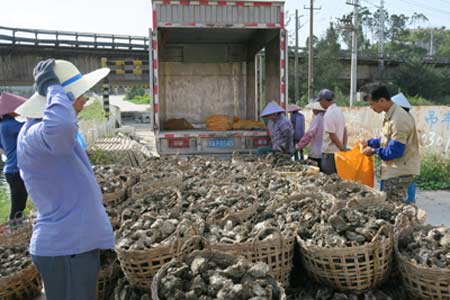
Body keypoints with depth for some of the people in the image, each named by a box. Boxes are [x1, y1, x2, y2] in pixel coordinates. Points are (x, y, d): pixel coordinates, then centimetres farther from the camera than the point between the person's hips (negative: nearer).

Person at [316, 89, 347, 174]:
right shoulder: (339, 110, 9)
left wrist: (342, 148, -12)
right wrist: (344, 147, 13)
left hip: (330, 152, -8)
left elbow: (333, 135, -20)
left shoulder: (328, 114, -18)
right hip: (338, 151, 8)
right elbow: (344, 131, 12)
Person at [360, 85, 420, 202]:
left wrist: (374, 151, -12)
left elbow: (395, 151, -24)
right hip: (395, 170, 10)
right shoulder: (391, 115, 9)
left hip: (400, 171, -10)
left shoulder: (398, 119, -22)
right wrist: (369, 142, 15)